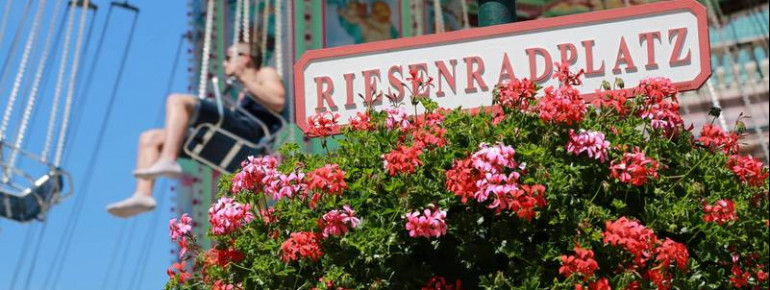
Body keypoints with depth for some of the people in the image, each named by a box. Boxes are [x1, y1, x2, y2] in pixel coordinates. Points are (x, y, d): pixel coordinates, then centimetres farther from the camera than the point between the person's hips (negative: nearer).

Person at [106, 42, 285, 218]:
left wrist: (244, 79, -7)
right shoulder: (243, 94, 39)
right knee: (150, 138, 5)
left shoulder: (266, 74, 16)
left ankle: (167, 161, -37)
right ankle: (143, 195, -16)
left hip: (247, 129, -9)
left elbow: (278, 103, -6)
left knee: (178, 100, -24)